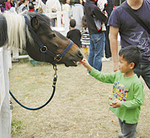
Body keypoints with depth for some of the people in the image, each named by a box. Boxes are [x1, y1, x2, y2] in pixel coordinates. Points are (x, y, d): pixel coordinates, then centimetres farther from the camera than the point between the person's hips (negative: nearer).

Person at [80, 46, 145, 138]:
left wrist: (121, 104, -29)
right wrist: (89, 67, -5)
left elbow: (139, 101, -25)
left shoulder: (137, 83, -27)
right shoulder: (118, 75, -5)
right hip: (121, 113, 7)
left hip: (130, 117, -7)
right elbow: (103, 77, 1)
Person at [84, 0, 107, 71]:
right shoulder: (94, 7, -25)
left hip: (91, 32, 9)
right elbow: (103, 19, -20)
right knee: (98, 54, 1)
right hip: (98, 33, -9)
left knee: (92, 51, 19)